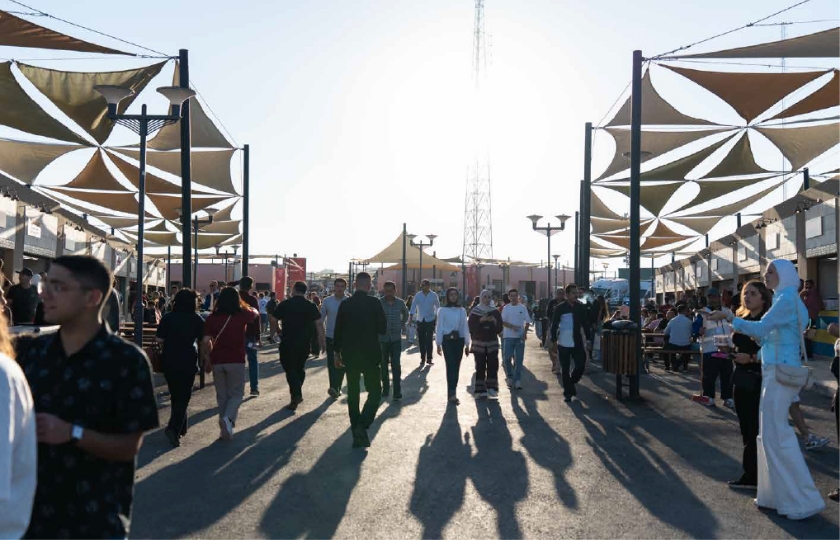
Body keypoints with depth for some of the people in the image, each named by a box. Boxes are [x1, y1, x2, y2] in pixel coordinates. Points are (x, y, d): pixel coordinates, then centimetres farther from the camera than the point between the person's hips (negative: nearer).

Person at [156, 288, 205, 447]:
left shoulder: (168, 317, 0)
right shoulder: (197, 319, -5)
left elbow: (159, 339, -3)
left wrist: (171, 338, 14)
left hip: (169, 361, 3)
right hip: (188, 361, -3)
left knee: (175, 394, 18)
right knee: (183, 396, 2)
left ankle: (182, 426, 29)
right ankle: (174, 428, -15)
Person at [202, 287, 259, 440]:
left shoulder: (212, 318, 0)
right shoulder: (242, 315, -2)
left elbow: (205, 341, -4)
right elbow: (256, 313, 20)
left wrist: (206, 360, 7)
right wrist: (244, 306, 36)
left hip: (217, 361, 2)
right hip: (236, 360, -2)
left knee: (222, 396, 14)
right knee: (236, 394, 9)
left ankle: (225, 428, 18)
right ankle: (227, 419, -16)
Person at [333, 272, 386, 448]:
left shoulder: (345, 304, 1)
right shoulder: (374, 303, -9)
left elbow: (338, 330, 4)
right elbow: (383, 328, -7)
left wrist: (337, 353, 14)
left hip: (349, 355, 4)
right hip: (370, 354, -3)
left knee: (353, 393, 11)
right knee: (375, 392, 6)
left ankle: (357, 434, 14)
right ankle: (362, 425, -15)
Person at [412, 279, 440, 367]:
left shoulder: (434, 295, -1)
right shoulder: (418, 295, 0)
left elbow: (437, 306, 10)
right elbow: (413, 306, -2)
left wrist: (437, 316, 7)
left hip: (430, 320, -2)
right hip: (420, 320, 2)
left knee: (429, 340, -5)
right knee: (421, 340, 6)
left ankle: (429, 358, 3)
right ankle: (422, 358, 16)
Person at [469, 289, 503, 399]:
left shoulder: (495, 312, 6)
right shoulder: (475, 311, 1)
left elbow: (500, 329, 4)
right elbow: (471, 327, -5)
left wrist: (495, 321, -14)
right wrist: (480, 320, -17)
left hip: (492, 343, 2)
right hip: (479, 343, -1)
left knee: (492, 366, -5)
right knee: (480, 367, -1)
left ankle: (492, 388, 0)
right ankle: (480, 390, 5)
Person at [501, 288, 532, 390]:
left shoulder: (523, 308, 3)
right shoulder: (506, 308, 2)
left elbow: (527, 322, 4)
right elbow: (502, 322, -3)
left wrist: (525, 332, -9)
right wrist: (512, 326, -18)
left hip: (520, 336, 0)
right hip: (508, 336, 0)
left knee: (519, 359, 0)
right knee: (506, 358, -3)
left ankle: (517, 381, 4)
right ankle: (510, 377, 18)